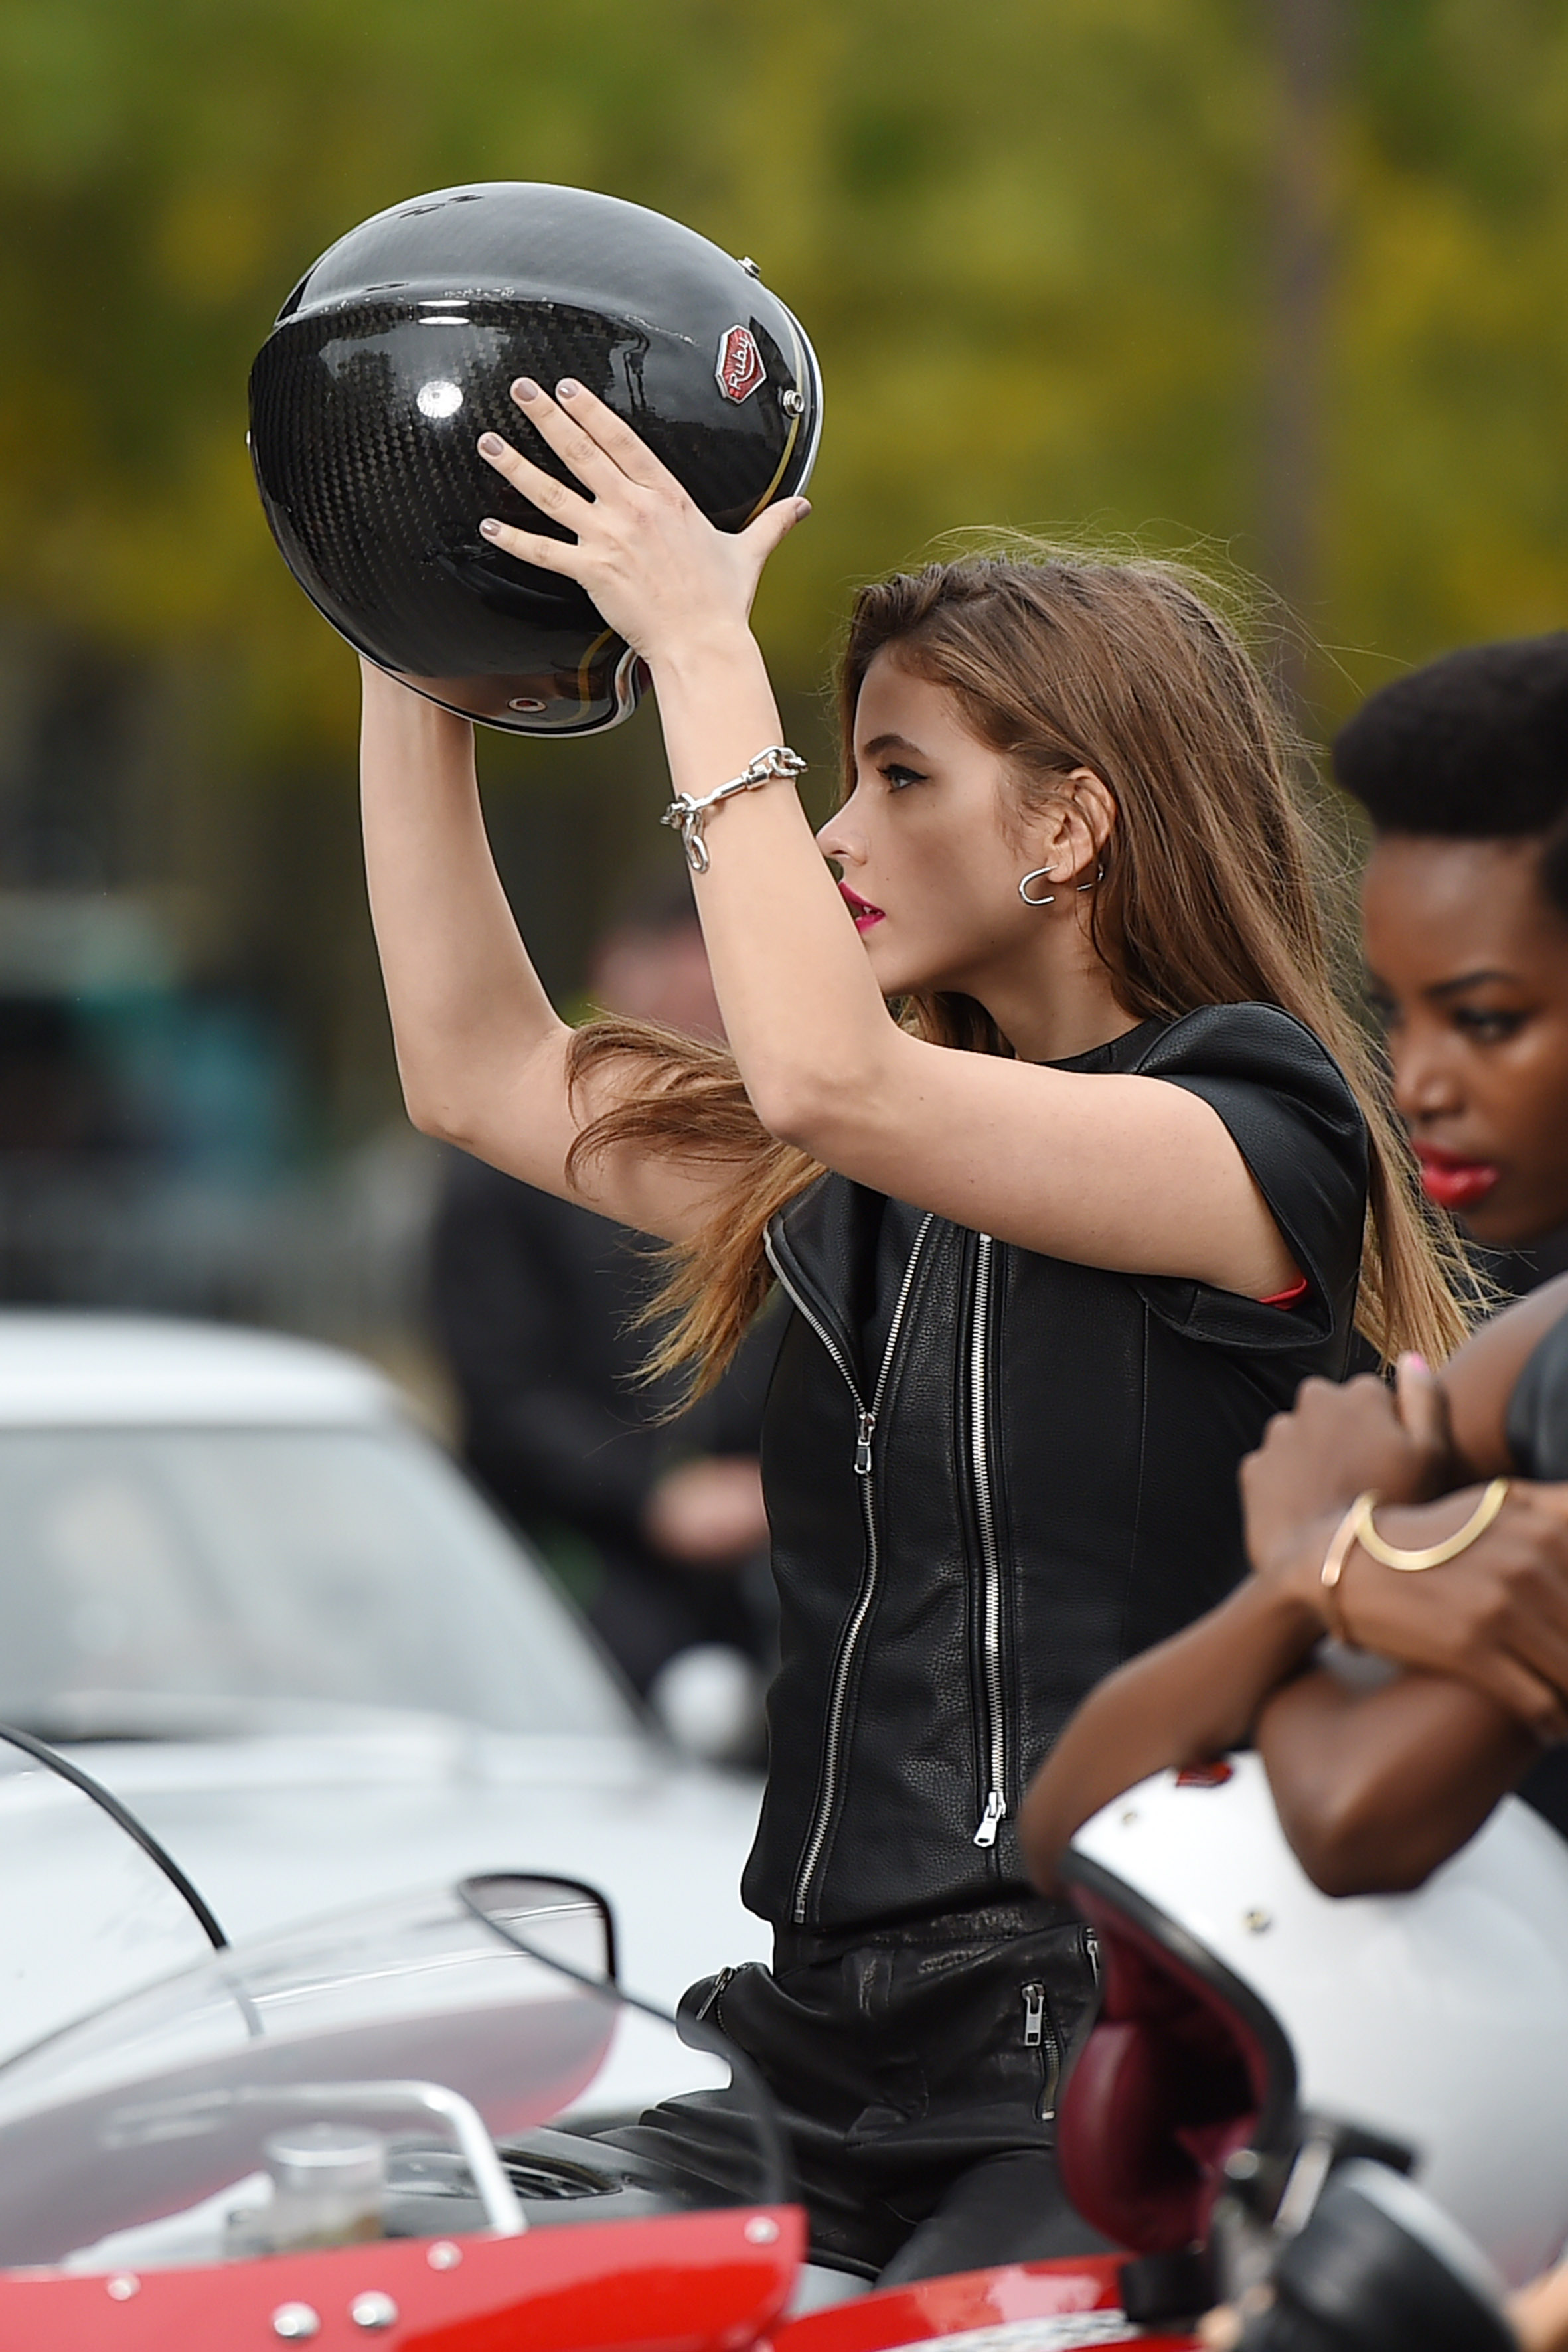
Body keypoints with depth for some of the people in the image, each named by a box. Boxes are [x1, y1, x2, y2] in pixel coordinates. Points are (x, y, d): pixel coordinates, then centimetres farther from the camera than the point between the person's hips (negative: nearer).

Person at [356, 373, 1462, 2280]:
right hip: (831, 2036, 7)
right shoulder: (873, 1191, 16)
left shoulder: (1263, 1146, -6)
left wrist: (703, 651, -14)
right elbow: (478, 1070, 22)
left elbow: (823, 1074, -20)